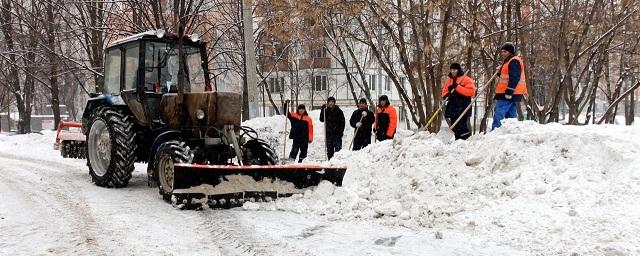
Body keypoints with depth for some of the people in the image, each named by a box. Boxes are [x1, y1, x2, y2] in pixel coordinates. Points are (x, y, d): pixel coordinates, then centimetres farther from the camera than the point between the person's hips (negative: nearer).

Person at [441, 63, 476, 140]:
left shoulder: (466, 79, -2)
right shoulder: (449, 80, 17)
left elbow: (471, 91, -13)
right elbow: (444, 91, 22)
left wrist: (457, 87, -19)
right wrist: (446, 95, -3)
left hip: (463, 108, -6)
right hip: (453, 107, 7)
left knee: (462, 126, -14)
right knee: (454, 126, 9)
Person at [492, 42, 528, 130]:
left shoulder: (514, 62, -12)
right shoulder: (510, 61, 22)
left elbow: (514, 78, -21)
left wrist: (509, 92, -24)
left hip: (509, 94, -11)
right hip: (511, 94, 11)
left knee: (498, 116, -15)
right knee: (511, 116, 11)